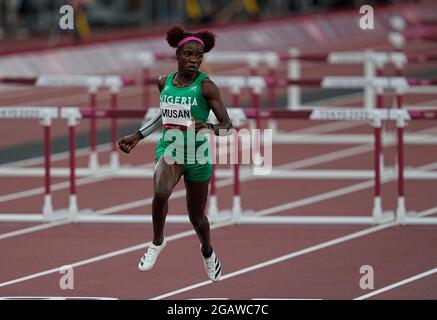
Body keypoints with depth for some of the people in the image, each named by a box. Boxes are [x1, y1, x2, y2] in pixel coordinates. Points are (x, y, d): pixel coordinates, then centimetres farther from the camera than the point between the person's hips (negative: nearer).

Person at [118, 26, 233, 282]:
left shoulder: (206, 86, -13)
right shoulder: (165, 83, 0)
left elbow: (227, 126, -17)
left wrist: (209, 127, -38)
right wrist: (137, 136, 19)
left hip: (198, 158, -2)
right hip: (169, 152, 2)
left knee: (197, 217, 14)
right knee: (161, 193, -31)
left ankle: (208, 252, 48)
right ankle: (158, 242, -6)